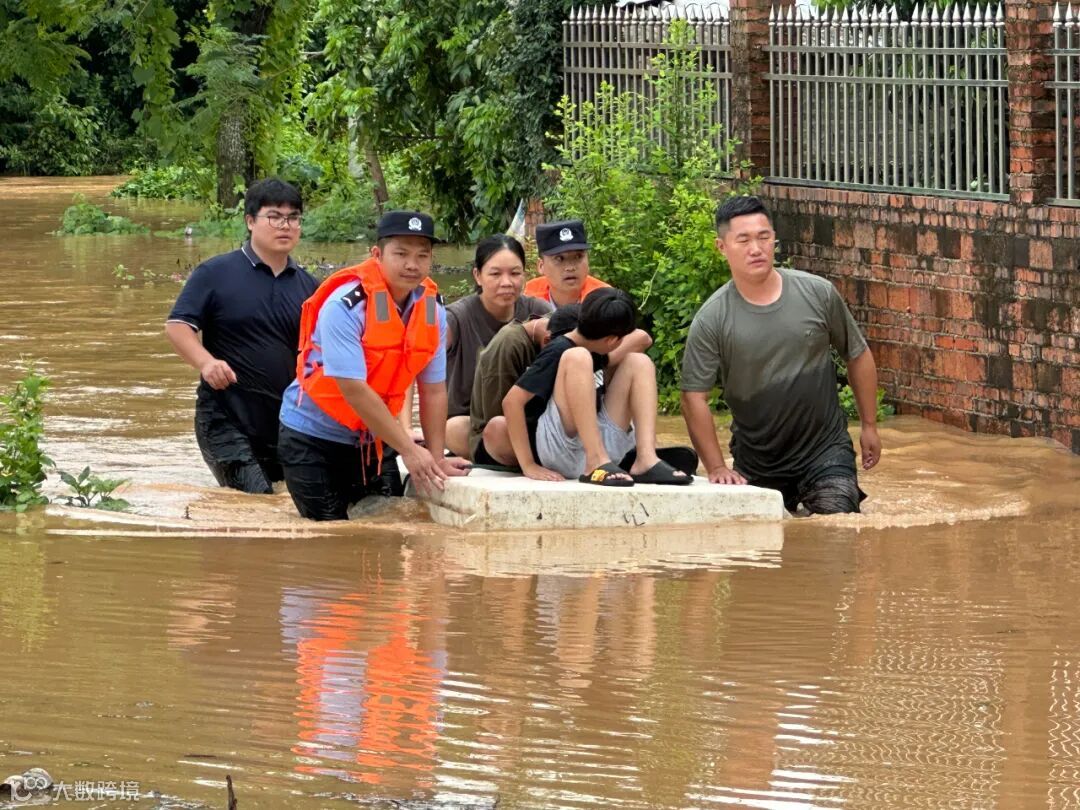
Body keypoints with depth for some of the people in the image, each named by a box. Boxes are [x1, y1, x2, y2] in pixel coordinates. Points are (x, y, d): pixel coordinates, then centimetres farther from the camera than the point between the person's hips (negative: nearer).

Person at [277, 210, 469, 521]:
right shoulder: (345, 305, -24)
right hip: (312, 439, -6)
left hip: (373, 440, 6)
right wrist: (410, 451, -24)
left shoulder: (432, 309, -5)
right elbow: (354, 390, -26)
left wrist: (436, 460, -7)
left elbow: (433, 390, -2)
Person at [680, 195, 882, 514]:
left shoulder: (818, 294, -5)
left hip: (825, 452, 0)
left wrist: (870, 427, 9)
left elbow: (858, 356, 7)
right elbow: (695, 397, -10)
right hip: (756, 463, 0)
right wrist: (717, 467, -15)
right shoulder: (711, 320, -10)